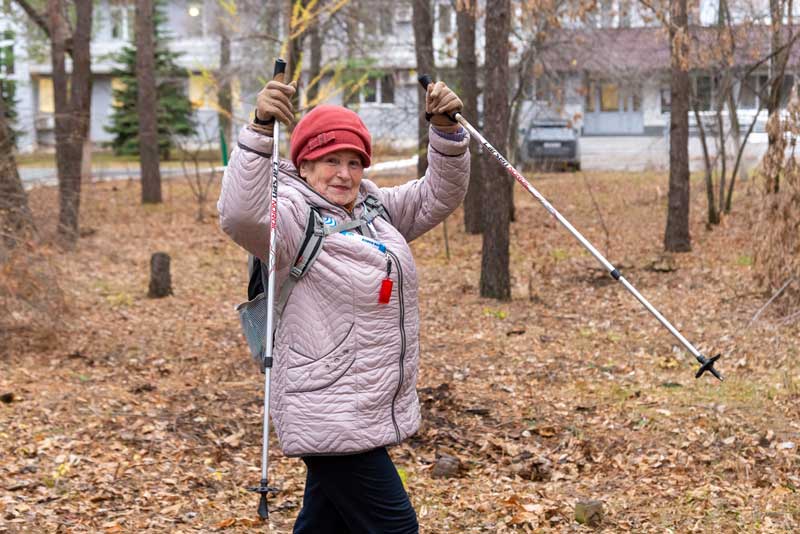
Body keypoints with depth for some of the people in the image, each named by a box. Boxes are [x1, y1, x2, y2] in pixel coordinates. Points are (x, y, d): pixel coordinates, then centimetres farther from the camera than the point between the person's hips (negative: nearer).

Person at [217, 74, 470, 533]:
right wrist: (260, 132, -40)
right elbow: (241, 216, -30)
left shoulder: (376, 208, 14)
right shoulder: (296, 216, -11)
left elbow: (438, 196, 12)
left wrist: (447, 131, -4)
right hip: (329, 421, -8)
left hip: (374, 411, 8)